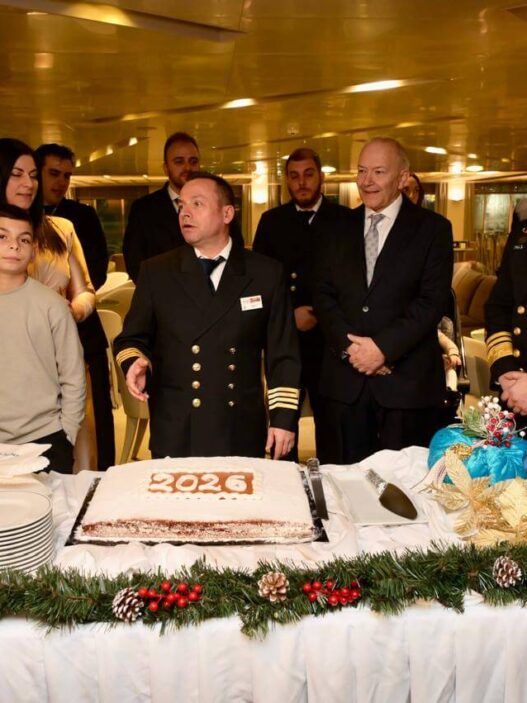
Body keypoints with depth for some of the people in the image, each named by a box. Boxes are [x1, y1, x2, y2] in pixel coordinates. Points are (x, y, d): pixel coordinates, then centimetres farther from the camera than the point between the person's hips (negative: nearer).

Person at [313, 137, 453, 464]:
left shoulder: (433, 228, 1)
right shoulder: (340, 228, 11)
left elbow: (433, 300, -8)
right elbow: (324, 295, 6)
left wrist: (383, 347, -16)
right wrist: (349, 346, -9)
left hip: (407, 381, -3)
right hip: (345, 378, 3)